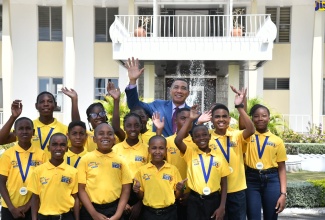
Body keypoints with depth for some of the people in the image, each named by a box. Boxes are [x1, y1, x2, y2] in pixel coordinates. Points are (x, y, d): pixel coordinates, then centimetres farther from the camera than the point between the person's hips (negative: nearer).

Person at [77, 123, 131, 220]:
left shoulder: (120, 161, 3)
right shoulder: (86, 159, -1)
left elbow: (126, 189, 3)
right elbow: (81, 189, -2)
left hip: (114, 209, 1)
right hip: (90, 211, -1)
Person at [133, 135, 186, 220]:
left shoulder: (173, 169, -2)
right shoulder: (142, 170, -2)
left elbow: (177, 196, 4)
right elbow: (141, 196, 5)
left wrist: (180, 189, -16)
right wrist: (137, 191, -15)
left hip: (169, 213, 0)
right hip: (149, 213, 0)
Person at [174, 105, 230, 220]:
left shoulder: (219, 157, 2)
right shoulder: (190, 154, 1)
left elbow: (224, 183, 4)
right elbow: (177, 141, -18)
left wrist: (222, 207, -4)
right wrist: (190, 119, -16)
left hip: (213, 200, 1)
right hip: (194, 200, 0)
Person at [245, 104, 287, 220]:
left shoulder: (277, 141, 5)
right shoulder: (248, 136, 4)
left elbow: (281, 169, 5)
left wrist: (283, 193, -2)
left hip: (271, 181, 1)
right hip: (251, 181, -1)